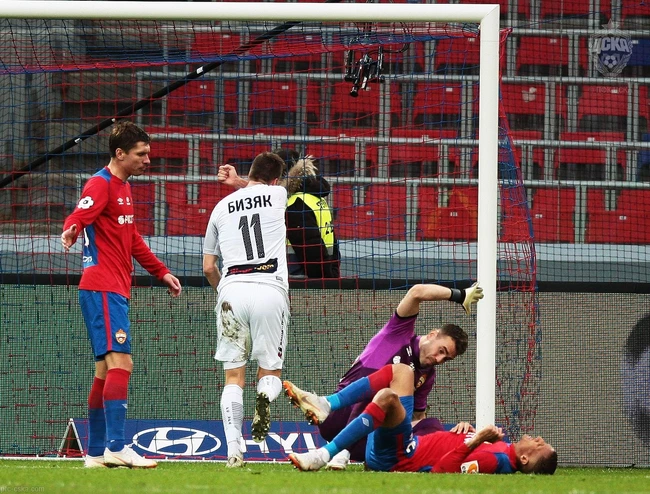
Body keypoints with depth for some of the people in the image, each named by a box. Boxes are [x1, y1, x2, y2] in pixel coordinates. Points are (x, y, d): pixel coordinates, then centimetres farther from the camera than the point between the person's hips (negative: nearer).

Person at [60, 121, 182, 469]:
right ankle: (116, 448, -26)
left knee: (106, 371, 11)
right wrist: (71, 229, -51)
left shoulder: (123, 188, 20)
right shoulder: (101, 185, -9)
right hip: (103, 287, -10)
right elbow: (80, 215, -29)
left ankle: (96, 453, 15)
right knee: (120, 363, -19)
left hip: (116, 290, 10)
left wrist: (161, 272, 36)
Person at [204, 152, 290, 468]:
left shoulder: (222, 207, 15)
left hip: (231, 290, 1)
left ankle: (233, 450, -10)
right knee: (271, 371, 8)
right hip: (270, 290, -1)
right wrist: (238, 183, 48)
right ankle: (265, 394, -29)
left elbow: (208, 267, 18)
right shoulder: (277, 195, 11)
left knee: (234, 376, 5)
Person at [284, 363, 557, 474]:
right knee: (400, 371, 11)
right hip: (411, 443, 10)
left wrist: (474, 441, -36)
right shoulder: (503, 446, 4)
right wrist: (467, 428, -2)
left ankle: (323, 456, -27)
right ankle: (324, 406, 5)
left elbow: (440, 470, -31)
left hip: (399, 458, -10)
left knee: (387, 397, -37)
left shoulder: (496, 461, -22)